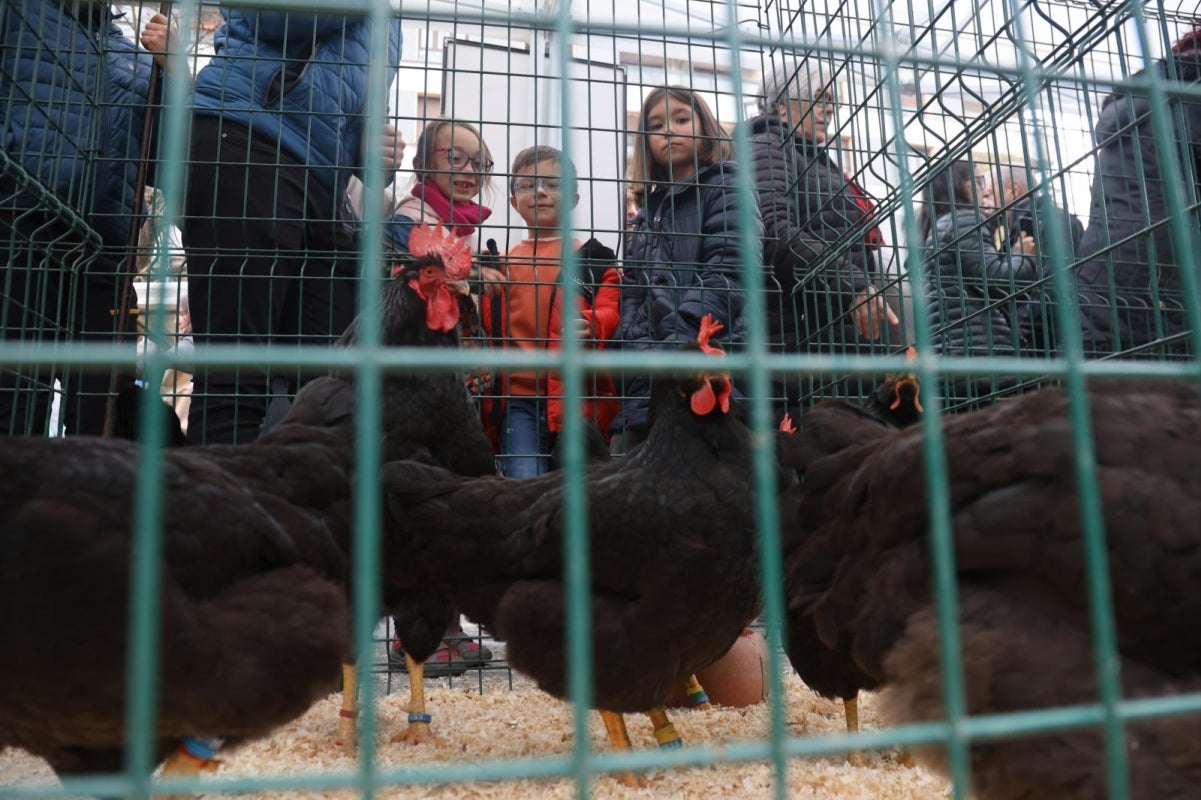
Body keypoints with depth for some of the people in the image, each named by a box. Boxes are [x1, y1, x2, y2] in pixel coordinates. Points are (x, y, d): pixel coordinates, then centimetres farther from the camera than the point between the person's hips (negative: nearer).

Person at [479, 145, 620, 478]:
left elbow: (611, 311, -2)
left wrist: (589, 326, -23)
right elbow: (487, 328, 19)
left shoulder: (594, 258, 9)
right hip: (517, 394, 1)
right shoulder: (501, 265, 16)